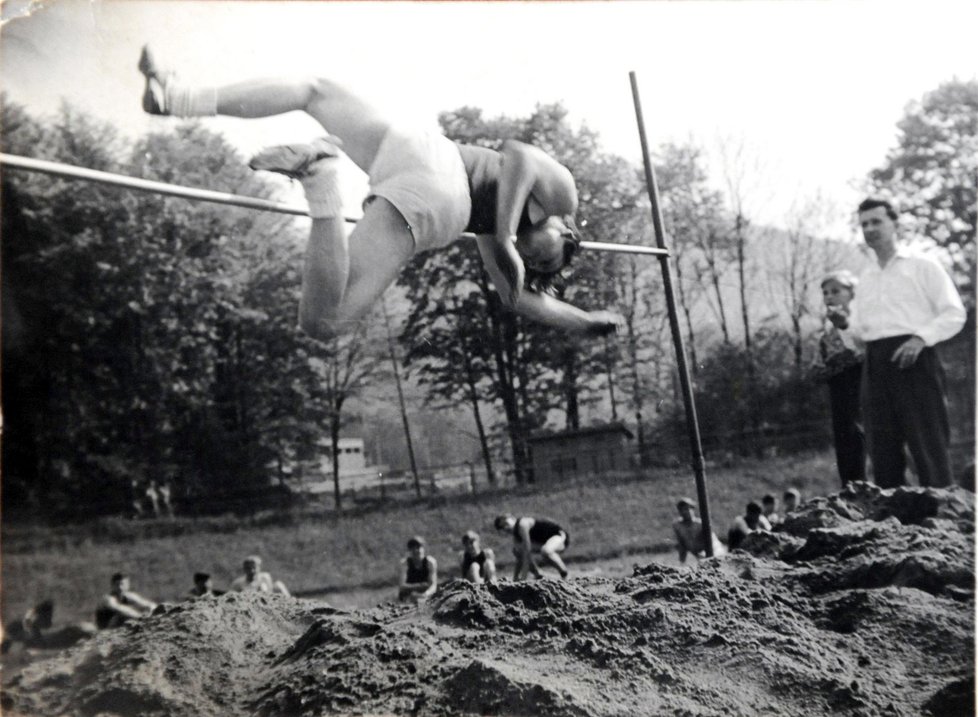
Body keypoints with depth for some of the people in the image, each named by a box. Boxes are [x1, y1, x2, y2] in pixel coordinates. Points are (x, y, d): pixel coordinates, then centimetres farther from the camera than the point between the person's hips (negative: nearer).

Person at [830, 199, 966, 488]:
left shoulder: (922, 266, 4)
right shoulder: (866, 278, 19)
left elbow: (954, 313, -1)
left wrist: (921, 338, -16)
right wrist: (846, 323, 1)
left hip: (914, 359, -5)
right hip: (877, 363, 5)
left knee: (929, 443, -7)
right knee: (882, 449, 5)